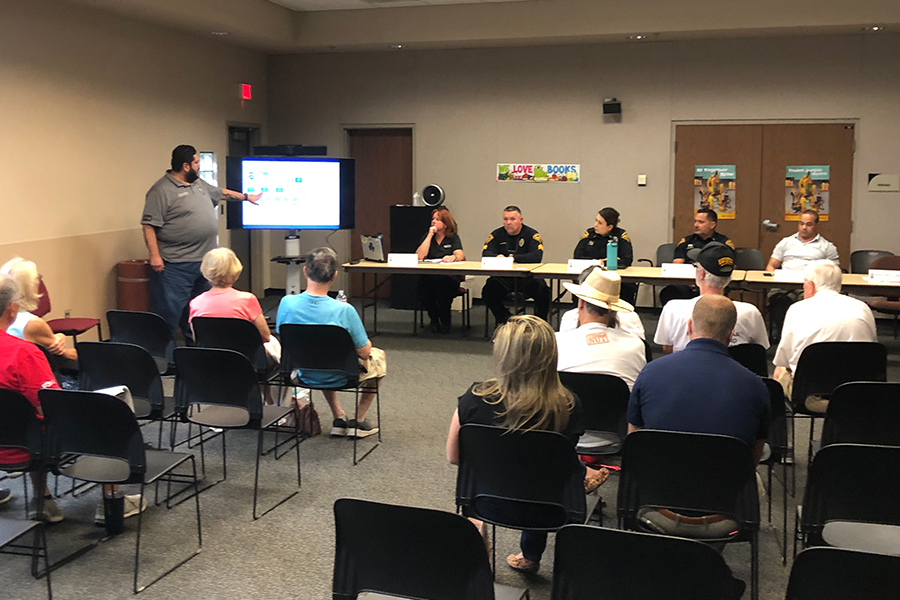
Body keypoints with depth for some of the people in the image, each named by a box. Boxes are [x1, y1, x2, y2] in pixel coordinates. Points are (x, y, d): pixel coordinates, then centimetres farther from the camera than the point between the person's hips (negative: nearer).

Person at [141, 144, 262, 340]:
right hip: (176, 265, -9)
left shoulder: (199, 184, 14)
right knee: (169, 310, -8)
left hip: (204, 262, 9)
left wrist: (246, 197, 37)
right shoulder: (162, 191, -13)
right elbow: (149, 225, -16)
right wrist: (154, 256, -23)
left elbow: (220, 192, 31)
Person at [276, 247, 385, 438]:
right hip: (339, 378, -4)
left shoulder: (287, 303, -21)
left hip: (306, 375, 4)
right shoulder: (344, 310, -31)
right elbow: (364, 352, -19)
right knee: (378, 356, 27)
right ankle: (359, 421, 30)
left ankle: (339, 419, 37)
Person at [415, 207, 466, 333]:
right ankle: (434, 319, 0)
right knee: (421, 290, -31)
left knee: (442, 286, -36)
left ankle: (445, 321, -6)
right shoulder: (427, 236, 14)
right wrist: (430, 235, -4)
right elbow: (419, 256, -3)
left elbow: (461, 255, -8)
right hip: (428, 277, 1)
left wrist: (453, 257, -33)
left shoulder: (453, 238, 10)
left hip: (448, 277, -1)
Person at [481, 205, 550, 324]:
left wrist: (514, 258, -21)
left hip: (527, 277, -2)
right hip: (503, 277, 2)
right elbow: (485, 254, -1)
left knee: (542, 290, -29)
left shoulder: (531, 234, 0)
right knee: (488, 290, -25)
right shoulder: (496, 235, 9)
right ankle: (504, 319, 1)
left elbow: (537, 256, -15)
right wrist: (497, 257, -24)